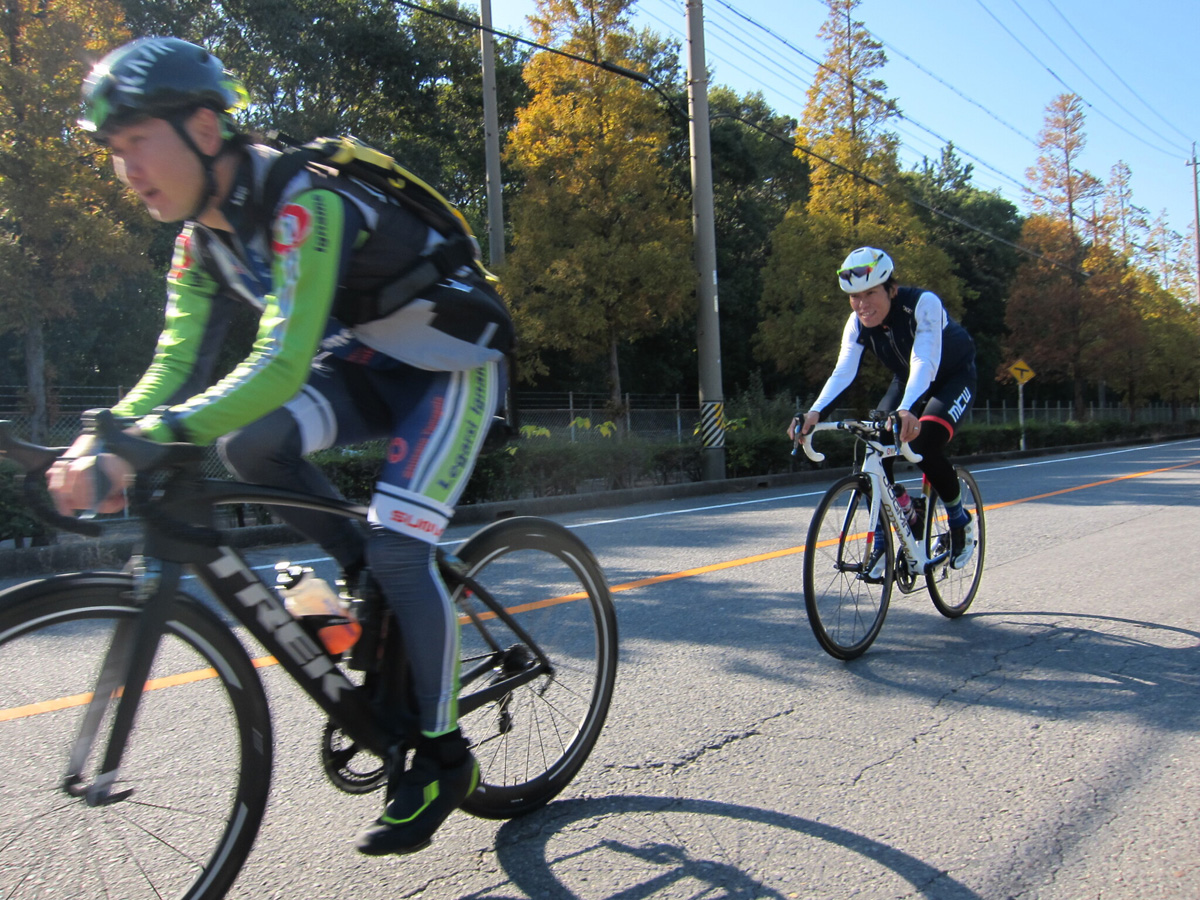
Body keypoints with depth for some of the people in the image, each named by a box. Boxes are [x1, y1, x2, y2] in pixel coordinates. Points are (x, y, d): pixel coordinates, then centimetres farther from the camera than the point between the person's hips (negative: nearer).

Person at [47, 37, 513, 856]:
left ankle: (445, 758, 1)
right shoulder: (203, 235, -2)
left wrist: (147, 440, -47)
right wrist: (101, 442, -24)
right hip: (367, 362, 7)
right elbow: (177, 364, -7)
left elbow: (281, 365, -39)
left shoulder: (301, 202, -28)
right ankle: (364, 577, 6)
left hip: (451, 363, -7)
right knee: (251, 445, -19)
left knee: (399, 548, -18)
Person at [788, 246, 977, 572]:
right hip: (907, 381, 5)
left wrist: (906, 410, -63)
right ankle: (881, 542, 0)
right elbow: (843, 371, -29)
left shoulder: (923, 304, -33)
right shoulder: (857, 323, -18)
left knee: (924, 447, -27)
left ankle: (961, 521, 1)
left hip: (954, 377, -5)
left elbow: (924, 362, -45)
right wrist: (814, 412, -47)